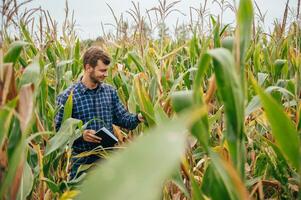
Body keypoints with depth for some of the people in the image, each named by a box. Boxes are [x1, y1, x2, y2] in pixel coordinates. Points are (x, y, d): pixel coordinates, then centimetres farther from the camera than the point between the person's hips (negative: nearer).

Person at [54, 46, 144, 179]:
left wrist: (137, 118, -10)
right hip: (82, 161, -4)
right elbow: (59, 129, -8)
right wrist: (80, 135, -23)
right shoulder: (68, 96, -9)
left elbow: (122, 118, 9)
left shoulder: (110, 91, 5)